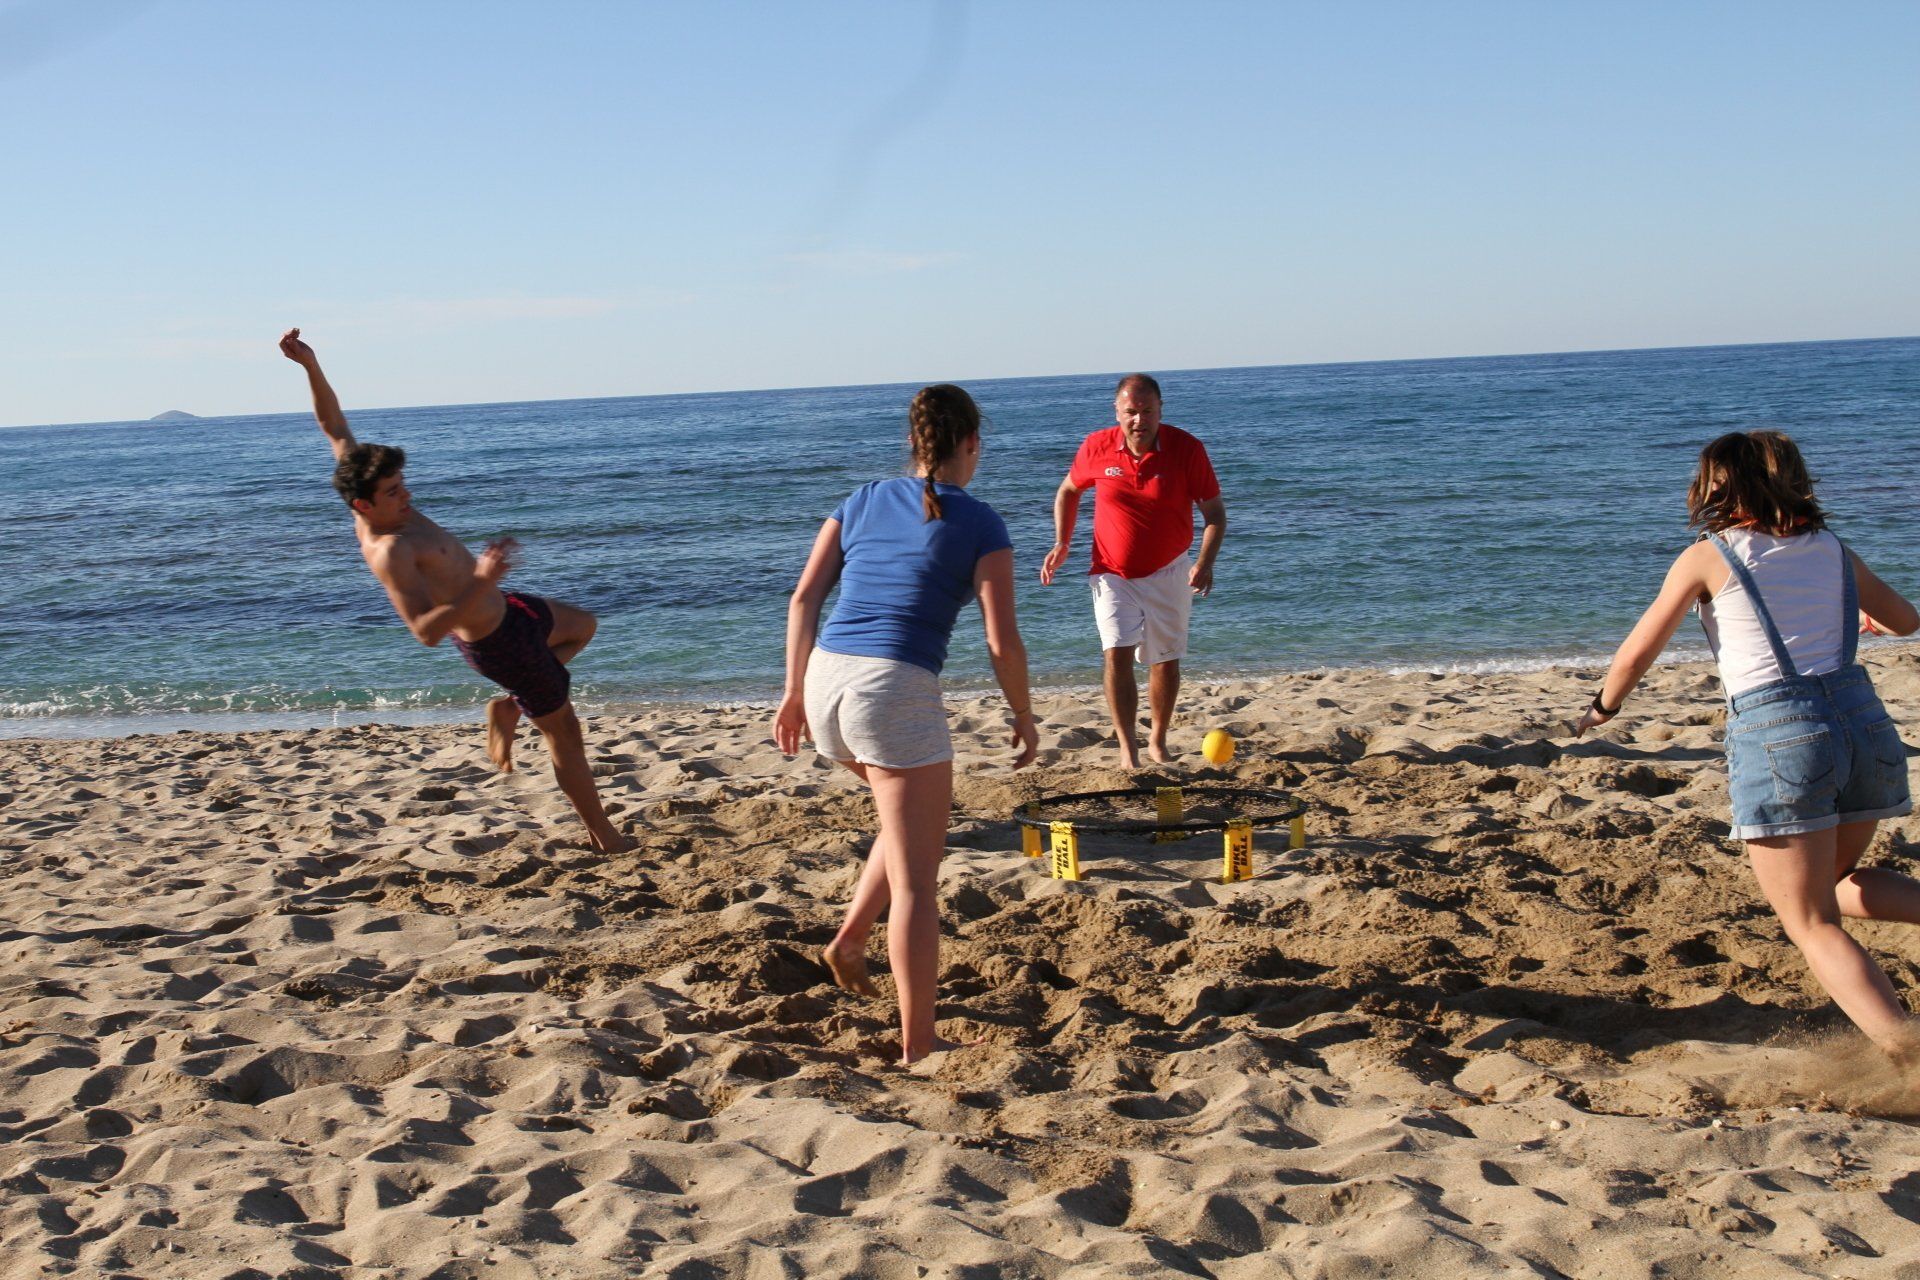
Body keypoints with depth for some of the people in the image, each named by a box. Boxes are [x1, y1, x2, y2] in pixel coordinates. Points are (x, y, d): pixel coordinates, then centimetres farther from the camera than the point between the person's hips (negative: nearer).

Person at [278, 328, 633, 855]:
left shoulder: (382, 509, -7)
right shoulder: (388, 553, -32)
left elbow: (334, 427, 0)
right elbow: (425, 632, -40)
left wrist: (311, 366, -10)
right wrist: (479, 585, -47)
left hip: (502, 609, 10)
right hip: (496, 640, -10)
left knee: (582, 626, 34)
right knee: (563, 730, 5)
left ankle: (507, 707, 25)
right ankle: (606, 839, 19)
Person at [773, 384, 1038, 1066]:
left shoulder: (861, 503, 15)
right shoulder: (979, 524, 2)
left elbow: (803, 600, 9)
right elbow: (1002, 640, -2)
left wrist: (794, 692, 15)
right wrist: (1024, 718, 11)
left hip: (826, 678, 6)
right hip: (898, 689, -6)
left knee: (912, 821, 32)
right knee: (915, 880, 2)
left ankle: (850, 938, 25)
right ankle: (918, 1048, 6)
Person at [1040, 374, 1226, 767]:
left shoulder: (1186, 449, -14)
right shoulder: (1097, 448, -10)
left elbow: (1215, 510, -9)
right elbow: (1068, 491, 10)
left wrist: (1205, 562, -24)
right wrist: (1062, 545, -1)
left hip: (1168, 573, 1)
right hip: (1112, 574, 0)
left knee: (1165, 661, 12)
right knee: (1117, 654, -15)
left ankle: (1158, 741, 31)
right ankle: (1127, 749, -11)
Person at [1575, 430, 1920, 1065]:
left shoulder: (1708, 557, 1)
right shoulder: (1830, 548, 13)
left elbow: (1635, 656, 6)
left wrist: (1601, 708, 26)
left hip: (1775, 731, -5)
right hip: (1863, 718, 5)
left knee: (1813, 924, 1)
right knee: (1838, 882, 26)